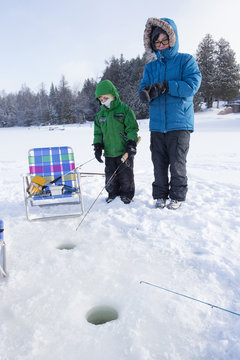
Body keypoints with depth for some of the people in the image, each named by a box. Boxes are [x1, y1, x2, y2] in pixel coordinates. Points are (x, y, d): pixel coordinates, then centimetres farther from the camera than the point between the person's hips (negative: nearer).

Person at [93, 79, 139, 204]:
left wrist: (131, 144, -14)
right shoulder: (100, 114, 10)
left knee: (126, 175, 4)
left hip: (124, 151, -5)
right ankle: (113, 194, 28)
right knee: (110, 176, 11)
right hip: (109, 152, 5)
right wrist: (97, 147, 6)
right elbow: (98, 133, 15)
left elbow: (132, 128, -7)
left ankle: (127, 195, 20)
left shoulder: (125, 109, -5)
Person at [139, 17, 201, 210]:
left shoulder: (186, 61, 5)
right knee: (159, 163, 7)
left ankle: (177, 196, 16)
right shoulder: (150, 67, 17)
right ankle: (160, 195, 20)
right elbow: (143, 89, 7)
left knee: (177, 163, 0)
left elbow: (192, 85, -10)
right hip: (157, 124, 4)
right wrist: (146, 93, -18)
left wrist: (165, 86, -18)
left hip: (179, 123, -3)